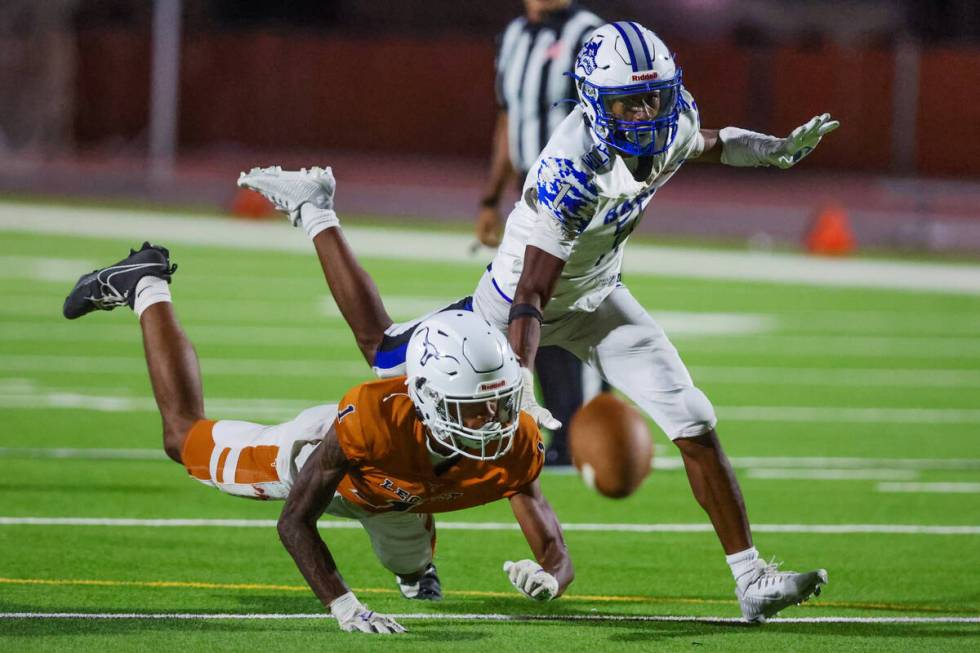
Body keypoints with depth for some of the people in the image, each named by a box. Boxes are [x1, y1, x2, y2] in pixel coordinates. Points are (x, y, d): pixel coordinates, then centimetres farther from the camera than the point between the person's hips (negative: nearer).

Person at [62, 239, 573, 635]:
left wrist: (549, 579, -60)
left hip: (392, 500, 4)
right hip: (321, 457, -4)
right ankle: (145, 286, 39)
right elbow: (294, 522, -42)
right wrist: (343, 606, -55)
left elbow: (556, 555, -35)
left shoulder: (512, 445, -40)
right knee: (185, 437, 21)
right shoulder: (372, 417, -50)